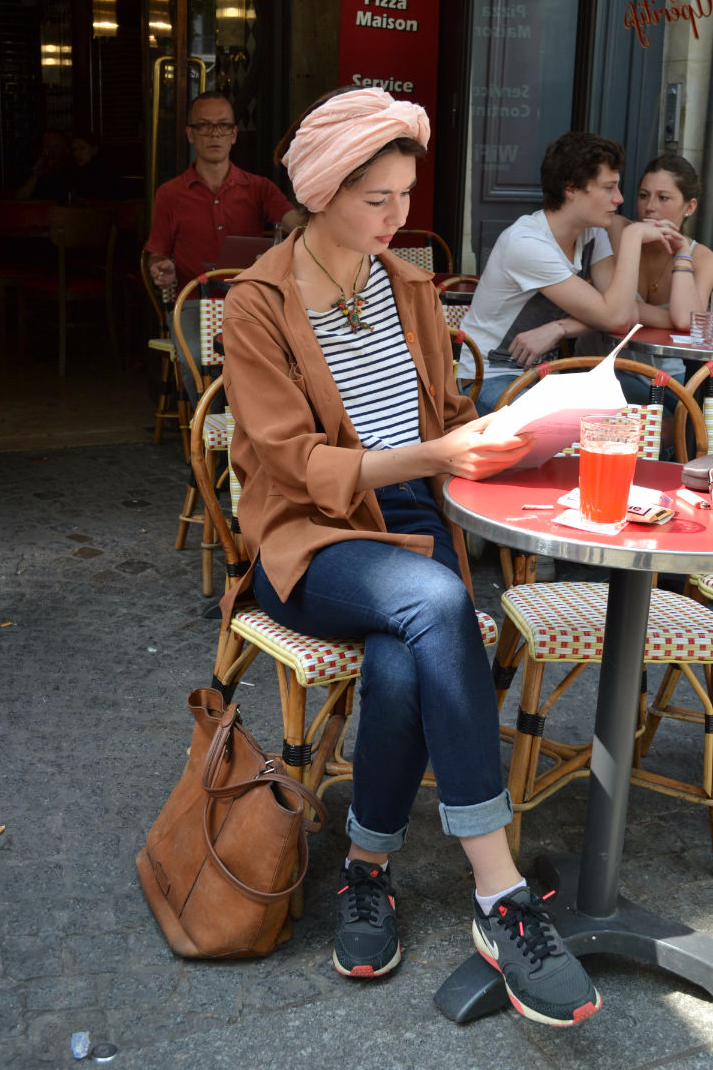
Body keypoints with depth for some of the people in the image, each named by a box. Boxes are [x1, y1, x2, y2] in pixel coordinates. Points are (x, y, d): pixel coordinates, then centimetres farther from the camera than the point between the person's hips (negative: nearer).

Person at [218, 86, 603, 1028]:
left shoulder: (410, 288, 14)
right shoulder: (259, 304, -4)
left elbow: (448, 414, 20)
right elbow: (299, 464, -11)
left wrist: (501, 430, -3)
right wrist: (427, 456, -23)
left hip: (413, 524, 4)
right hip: (309, 539, -4)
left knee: (403, 665, -32)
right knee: (433, 601, -36)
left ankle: (369, 869, -7)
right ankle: (501, 897, -30)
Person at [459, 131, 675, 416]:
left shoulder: (592, 232, 2)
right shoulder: (526, 244, -23)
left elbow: (626, 313, -8)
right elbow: (614, 317, -23)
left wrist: (558, 328, -22)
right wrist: (633, 237, -17)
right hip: (491, 379, -8)